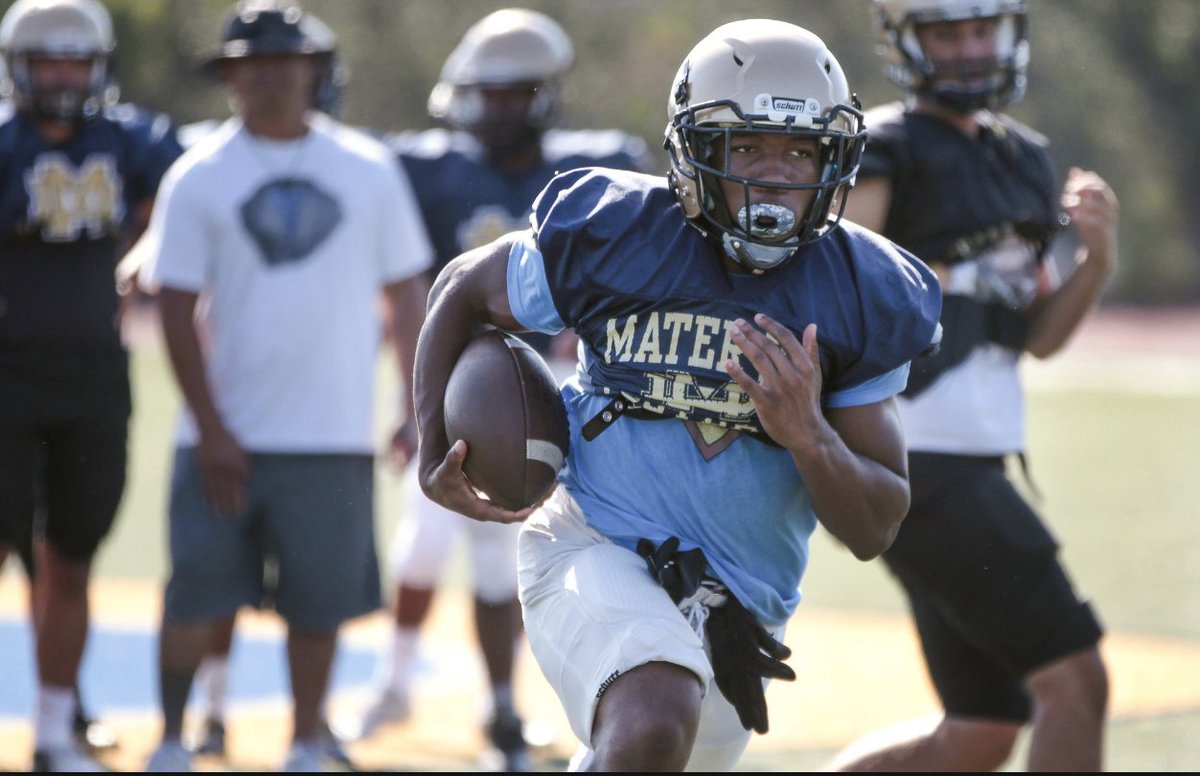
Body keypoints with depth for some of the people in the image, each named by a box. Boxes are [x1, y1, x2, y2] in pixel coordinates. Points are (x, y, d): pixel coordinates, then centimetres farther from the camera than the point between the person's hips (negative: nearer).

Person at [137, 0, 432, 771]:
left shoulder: (368, 169, 4)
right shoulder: (199, 177, -1)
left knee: (319, 602, 5)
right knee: (197, 591, 3)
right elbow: (177, 309, -3)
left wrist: (417, 409, 2)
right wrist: (211, 431, -9)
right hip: (230, 437, -1)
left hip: (333, 433, 1)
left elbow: (406, 294, 9)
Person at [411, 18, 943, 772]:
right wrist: (434, 452, 1)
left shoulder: (862, 299, -6)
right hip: (596, 547, -4)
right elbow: (464, 291, 11)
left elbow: (875, 531, -5)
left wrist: (807, 432, -24)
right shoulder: (610, 236, -11)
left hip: (736, 609, 4)